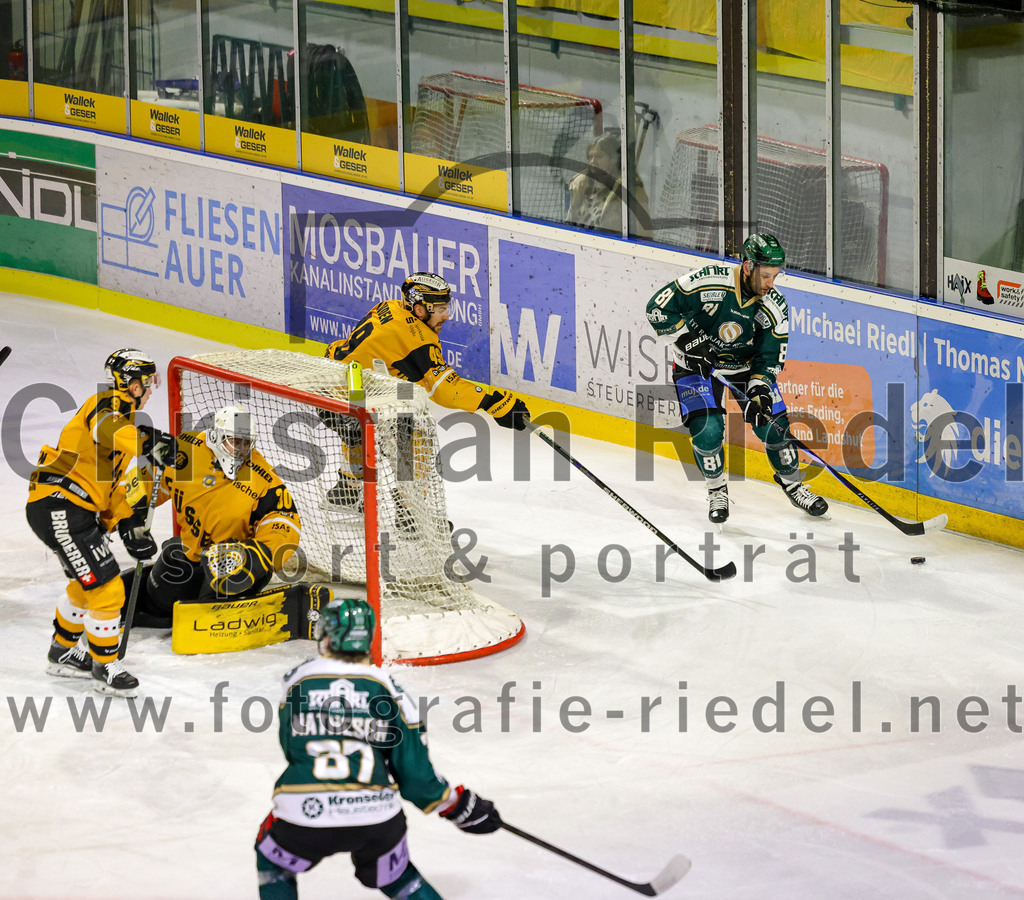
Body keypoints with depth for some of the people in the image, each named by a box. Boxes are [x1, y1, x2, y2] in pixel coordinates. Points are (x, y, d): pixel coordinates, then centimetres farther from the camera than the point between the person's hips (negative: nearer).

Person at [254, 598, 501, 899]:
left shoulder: (297, 680, 5)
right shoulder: (387, 689, 3)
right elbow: (415, 773, 2)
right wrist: (462, 807, 17)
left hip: (304, 815, -1)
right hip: (377, 817, 1)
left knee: (273, 862, 29)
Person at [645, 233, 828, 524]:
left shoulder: (774, 307, -17)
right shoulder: (708, 282, -29)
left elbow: (770, 358, -10)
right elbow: (658, 308, -22)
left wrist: (759, 393, -25)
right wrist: (689, 339, -28)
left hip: (746, 365, 3)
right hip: (697, 364, -3)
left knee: (773, 426, -3)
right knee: (707, 430, -19)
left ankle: (792, 484, 23)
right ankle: (717, 490, 7)